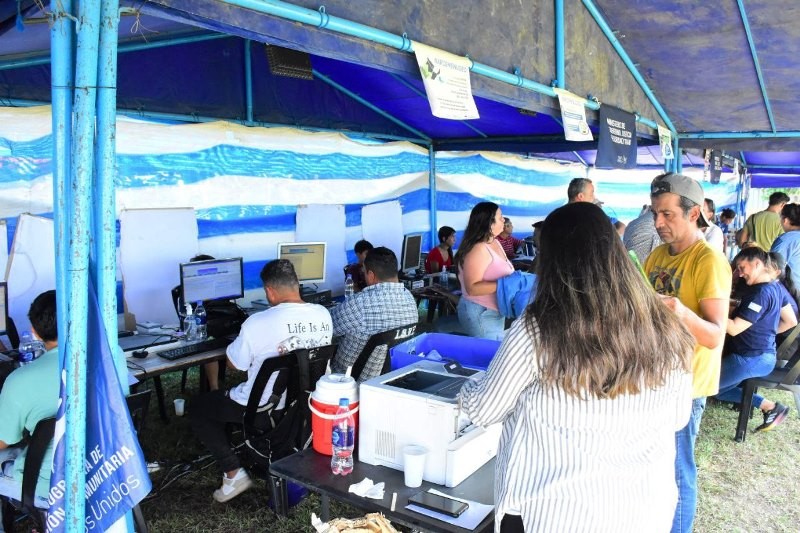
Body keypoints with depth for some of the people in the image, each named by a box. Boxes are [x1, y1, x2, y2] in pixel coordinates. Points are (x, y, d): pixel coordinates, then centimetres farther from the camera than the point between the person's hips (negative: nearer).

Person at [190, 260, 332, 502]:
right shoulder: (323, 314, -8)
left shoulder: (258, 323, -25)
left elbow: (233, 364, -8)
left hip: (265, 409, -6)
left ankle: (233, 473, 8)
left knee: (197, 407, 17)